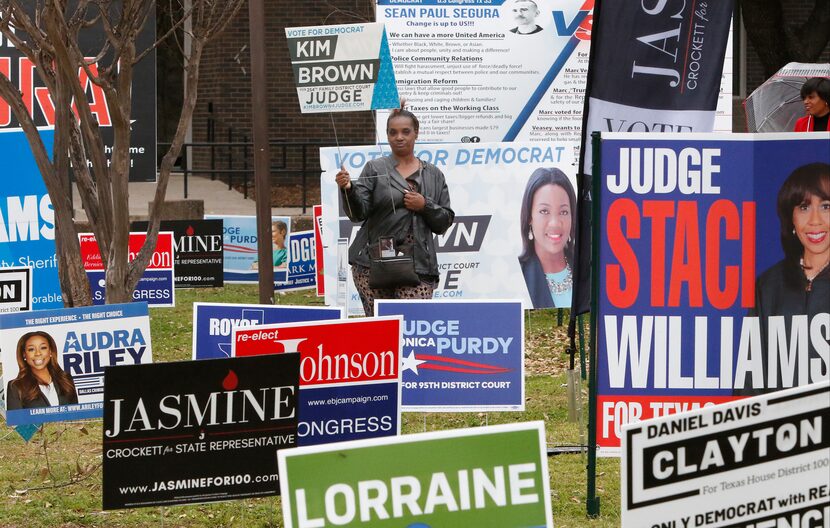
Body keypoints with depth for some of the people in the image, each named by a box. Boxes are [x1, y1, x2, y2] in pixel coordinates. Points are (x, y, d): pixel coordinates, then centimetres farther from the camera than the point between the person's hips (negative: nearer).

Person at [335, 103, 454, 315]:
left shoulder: (434, 175, 15)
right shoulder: (375, 169, 8)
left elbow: (445, 222, 13)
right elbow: (358, 213, -3)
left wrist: (425, 206, -5)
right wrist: (348, 189, -21)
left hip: (417, 265, 1)